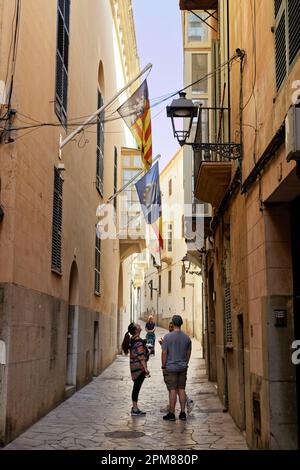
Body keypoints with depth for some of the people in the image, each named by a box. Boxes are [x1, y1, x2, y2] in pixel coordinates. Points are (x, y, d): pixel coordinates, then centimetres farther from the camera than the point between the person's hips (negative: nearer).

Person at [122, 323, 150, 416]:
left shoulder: (132, 340, 13)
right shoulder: (138, 341, -17)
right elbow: (141, 356, -21)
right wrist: (145, 368, -22)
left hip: (134, 366, 10)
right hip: (139, 367, -10)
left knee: (136, 387, 15)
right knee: (137, 387, -5)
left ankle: (135, 407, 22)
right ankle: (135, 409, -1)